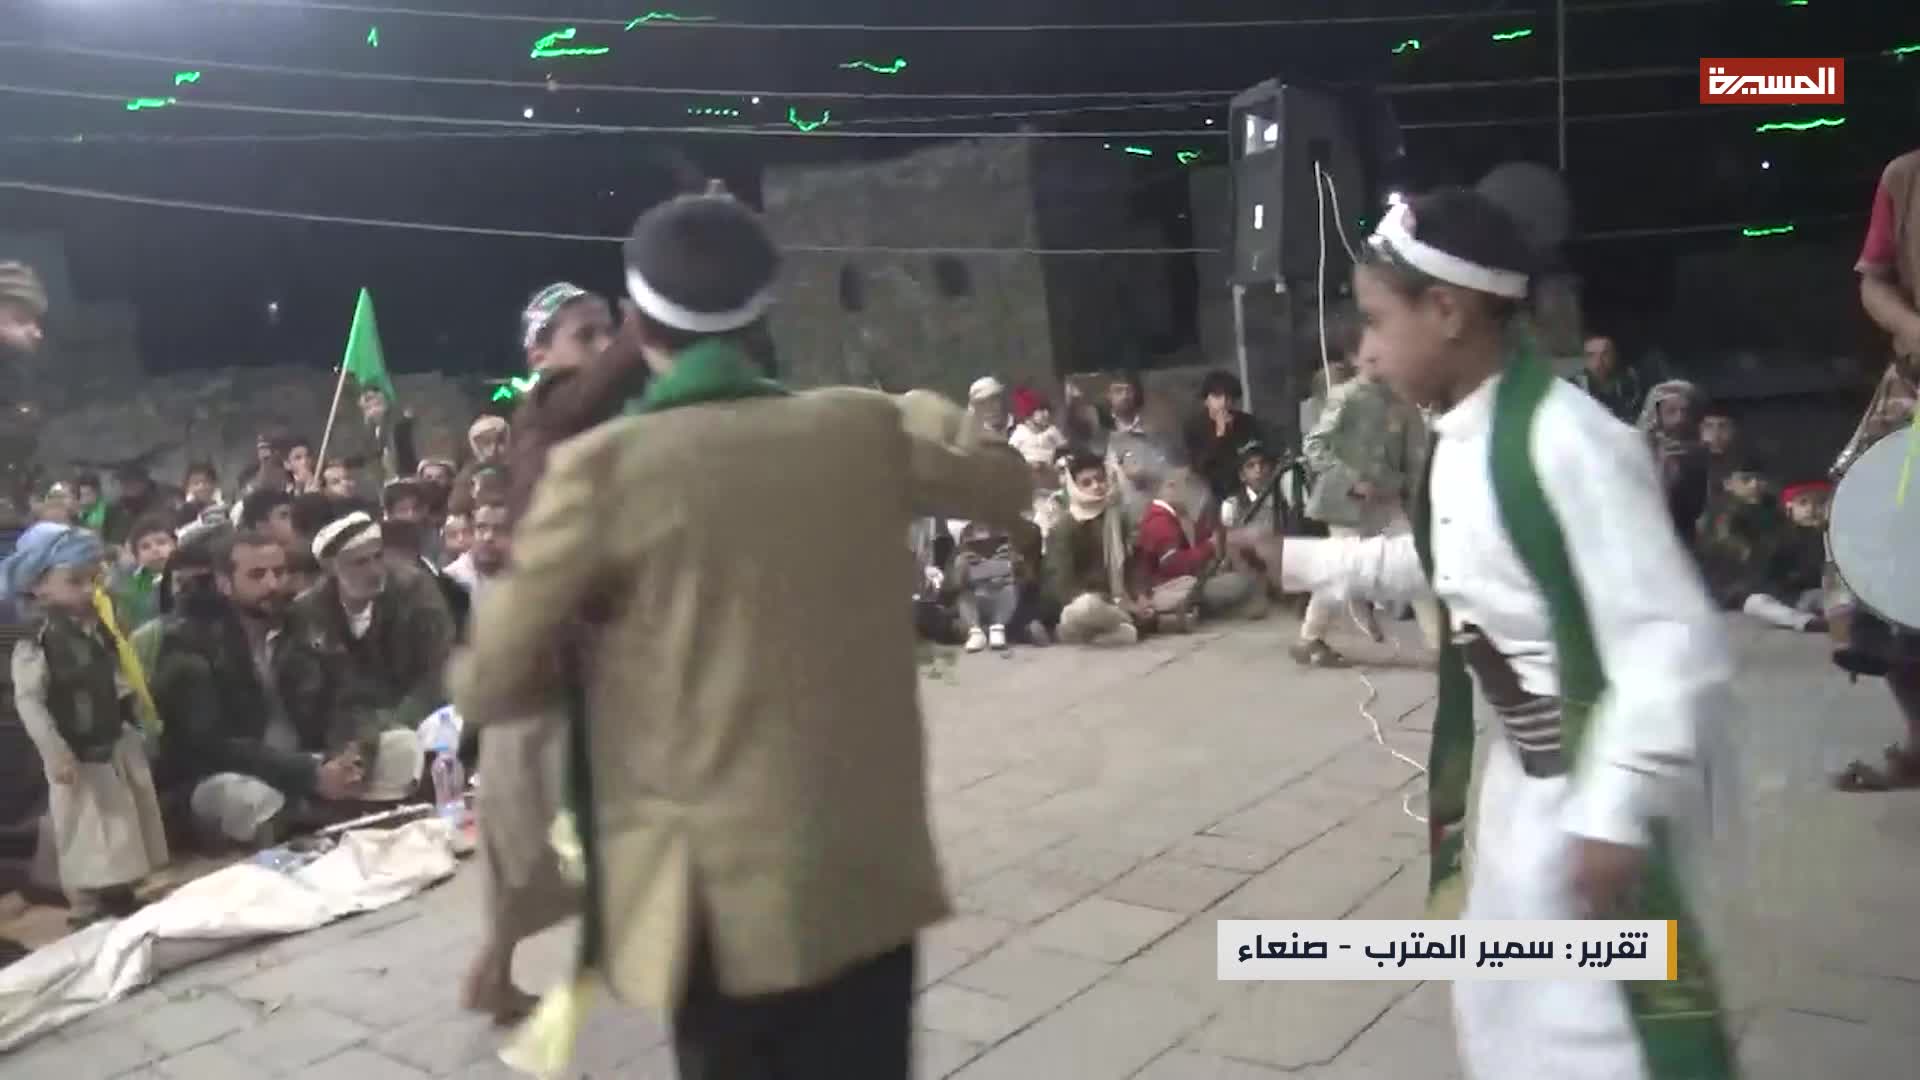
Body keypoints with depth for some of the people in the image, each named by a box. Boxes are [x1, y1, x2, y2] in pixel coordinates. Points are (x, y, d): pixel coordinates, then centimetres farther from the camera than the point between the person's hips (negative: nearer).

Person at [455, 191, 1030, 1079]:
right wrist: (924, 408, 34)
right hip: (871, 875, 3)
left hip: (722, 900, -3)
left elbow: (486, 693, -7)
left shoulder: (604, 466, -13)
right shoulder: (865, 430, -3)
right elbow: (1005, 484, 17)